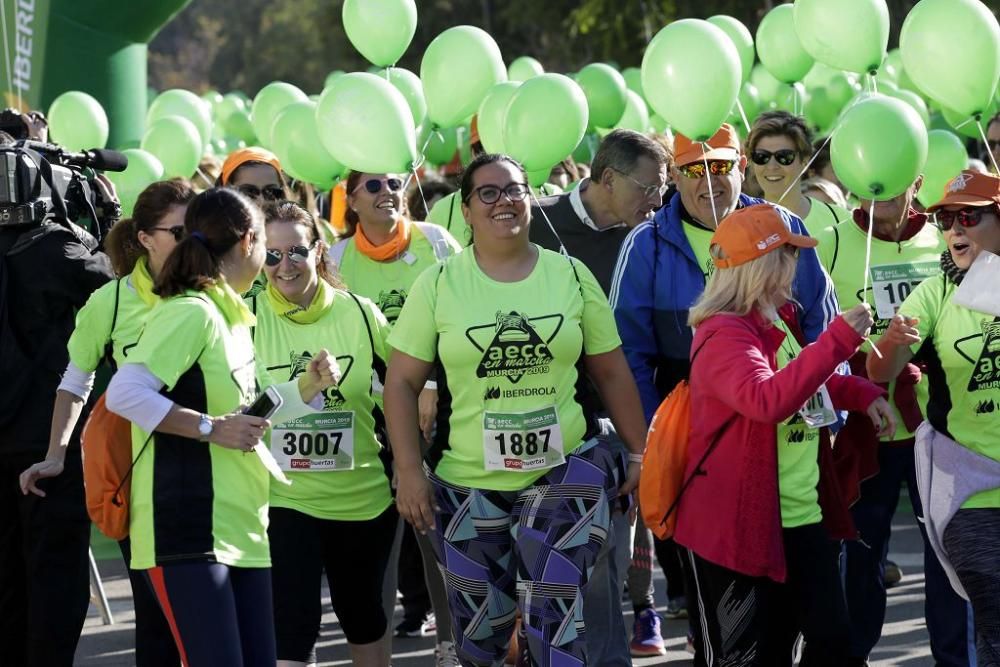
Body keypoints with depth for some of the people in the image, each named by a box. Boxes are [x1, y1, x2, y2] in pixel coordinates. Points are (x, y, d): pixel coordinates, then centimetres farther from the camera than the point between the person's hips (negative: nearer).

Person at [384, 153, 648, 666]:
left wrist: (639, 452, 6)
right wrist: (410, 471, -6)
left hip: (567, 472, 0)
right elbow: (402, 382, 1)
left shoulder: (571, 275, 2)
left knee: (556, 619, -11)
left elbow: (611, 373, 9)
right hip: (467, 484, 1)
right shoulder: (438, 284, -1)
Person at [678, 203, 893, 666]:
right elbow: (768, 399, -35)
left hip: (802, 517, 9)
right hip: (738, 526, -9)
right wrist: (839, 340, -36)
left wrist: (861, 394, 15)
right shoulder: (724, 335, -17)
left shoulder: (778, 321, 12)